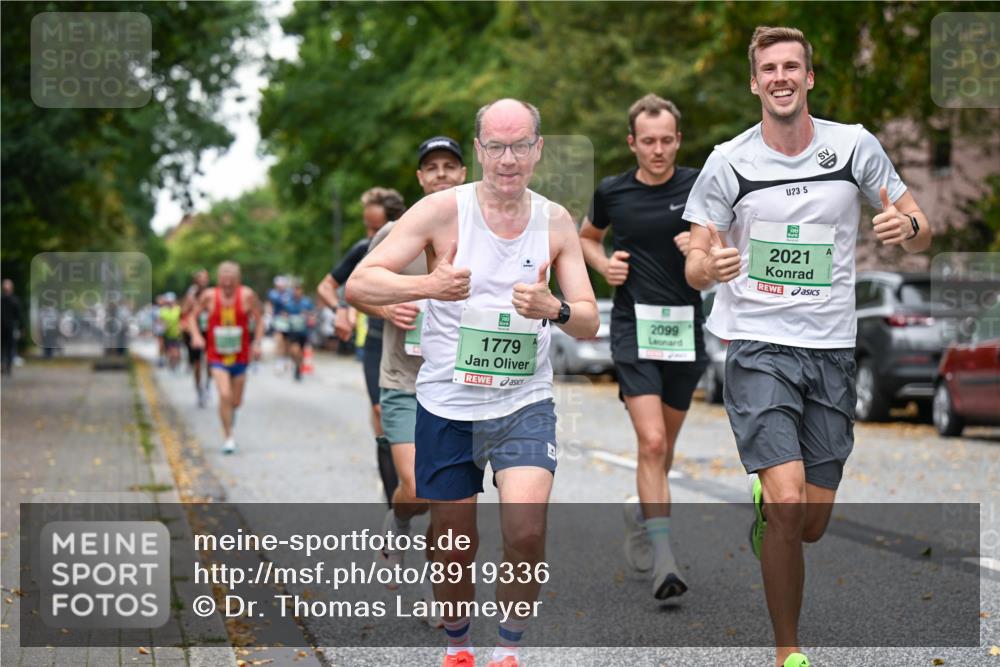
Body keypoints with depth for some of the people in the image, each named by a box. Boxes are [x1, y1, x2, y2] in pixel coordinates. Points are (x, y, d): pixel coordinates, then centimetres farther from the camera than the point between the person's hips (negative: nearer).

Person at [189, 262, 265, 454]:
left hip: (240, 357, 2)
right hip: (217, 357, -2)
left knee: (236, 402, 9)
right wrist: (196, 335, -10)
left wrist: (257, 343, -5)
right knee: (225, 395, -20)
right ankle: (228, 436, -7)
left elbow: (259, 318, 4)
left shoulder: (247, 296, -7)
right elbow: (193, 316, 6)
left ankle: (230, 413, 48)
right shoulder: (209, 296, -7)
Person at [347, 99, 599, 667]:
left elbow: (590, 322, 0)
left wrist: (554, 309, -23)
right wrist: (427, 286, -32)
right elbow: (358, 284, -14)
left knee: (527, 530, -19)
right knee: (456, 548, 9)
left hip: (525, 405, 1)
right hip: (448, 406, -1)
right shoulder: (443, 210, -9)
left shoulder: (556, 221, 0)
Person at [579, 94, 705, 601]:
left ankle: (640, 513, 43)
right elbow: (587, 237, 22)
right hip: (634, 326, -2)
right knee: (651, 441, -16)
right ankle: (663, 559, -17)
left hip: (685, 327, 2)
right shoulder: (612, 192, 2)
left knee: (664, 444, 15)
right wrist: (604, 264, 2)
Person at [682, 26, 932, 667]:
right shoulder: (728, 163, -2)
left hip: (832, 350, 2)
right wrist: (709, 265, -23)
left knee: (812, 524, 6)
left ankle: (761, 509, 43)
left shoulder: (855, 146, 2)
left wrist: (908, 225, -17)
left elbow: (922, 233, 8)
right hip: (758, 346, -2)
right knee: (788, 504, -19)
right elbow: (695, 266, 2)